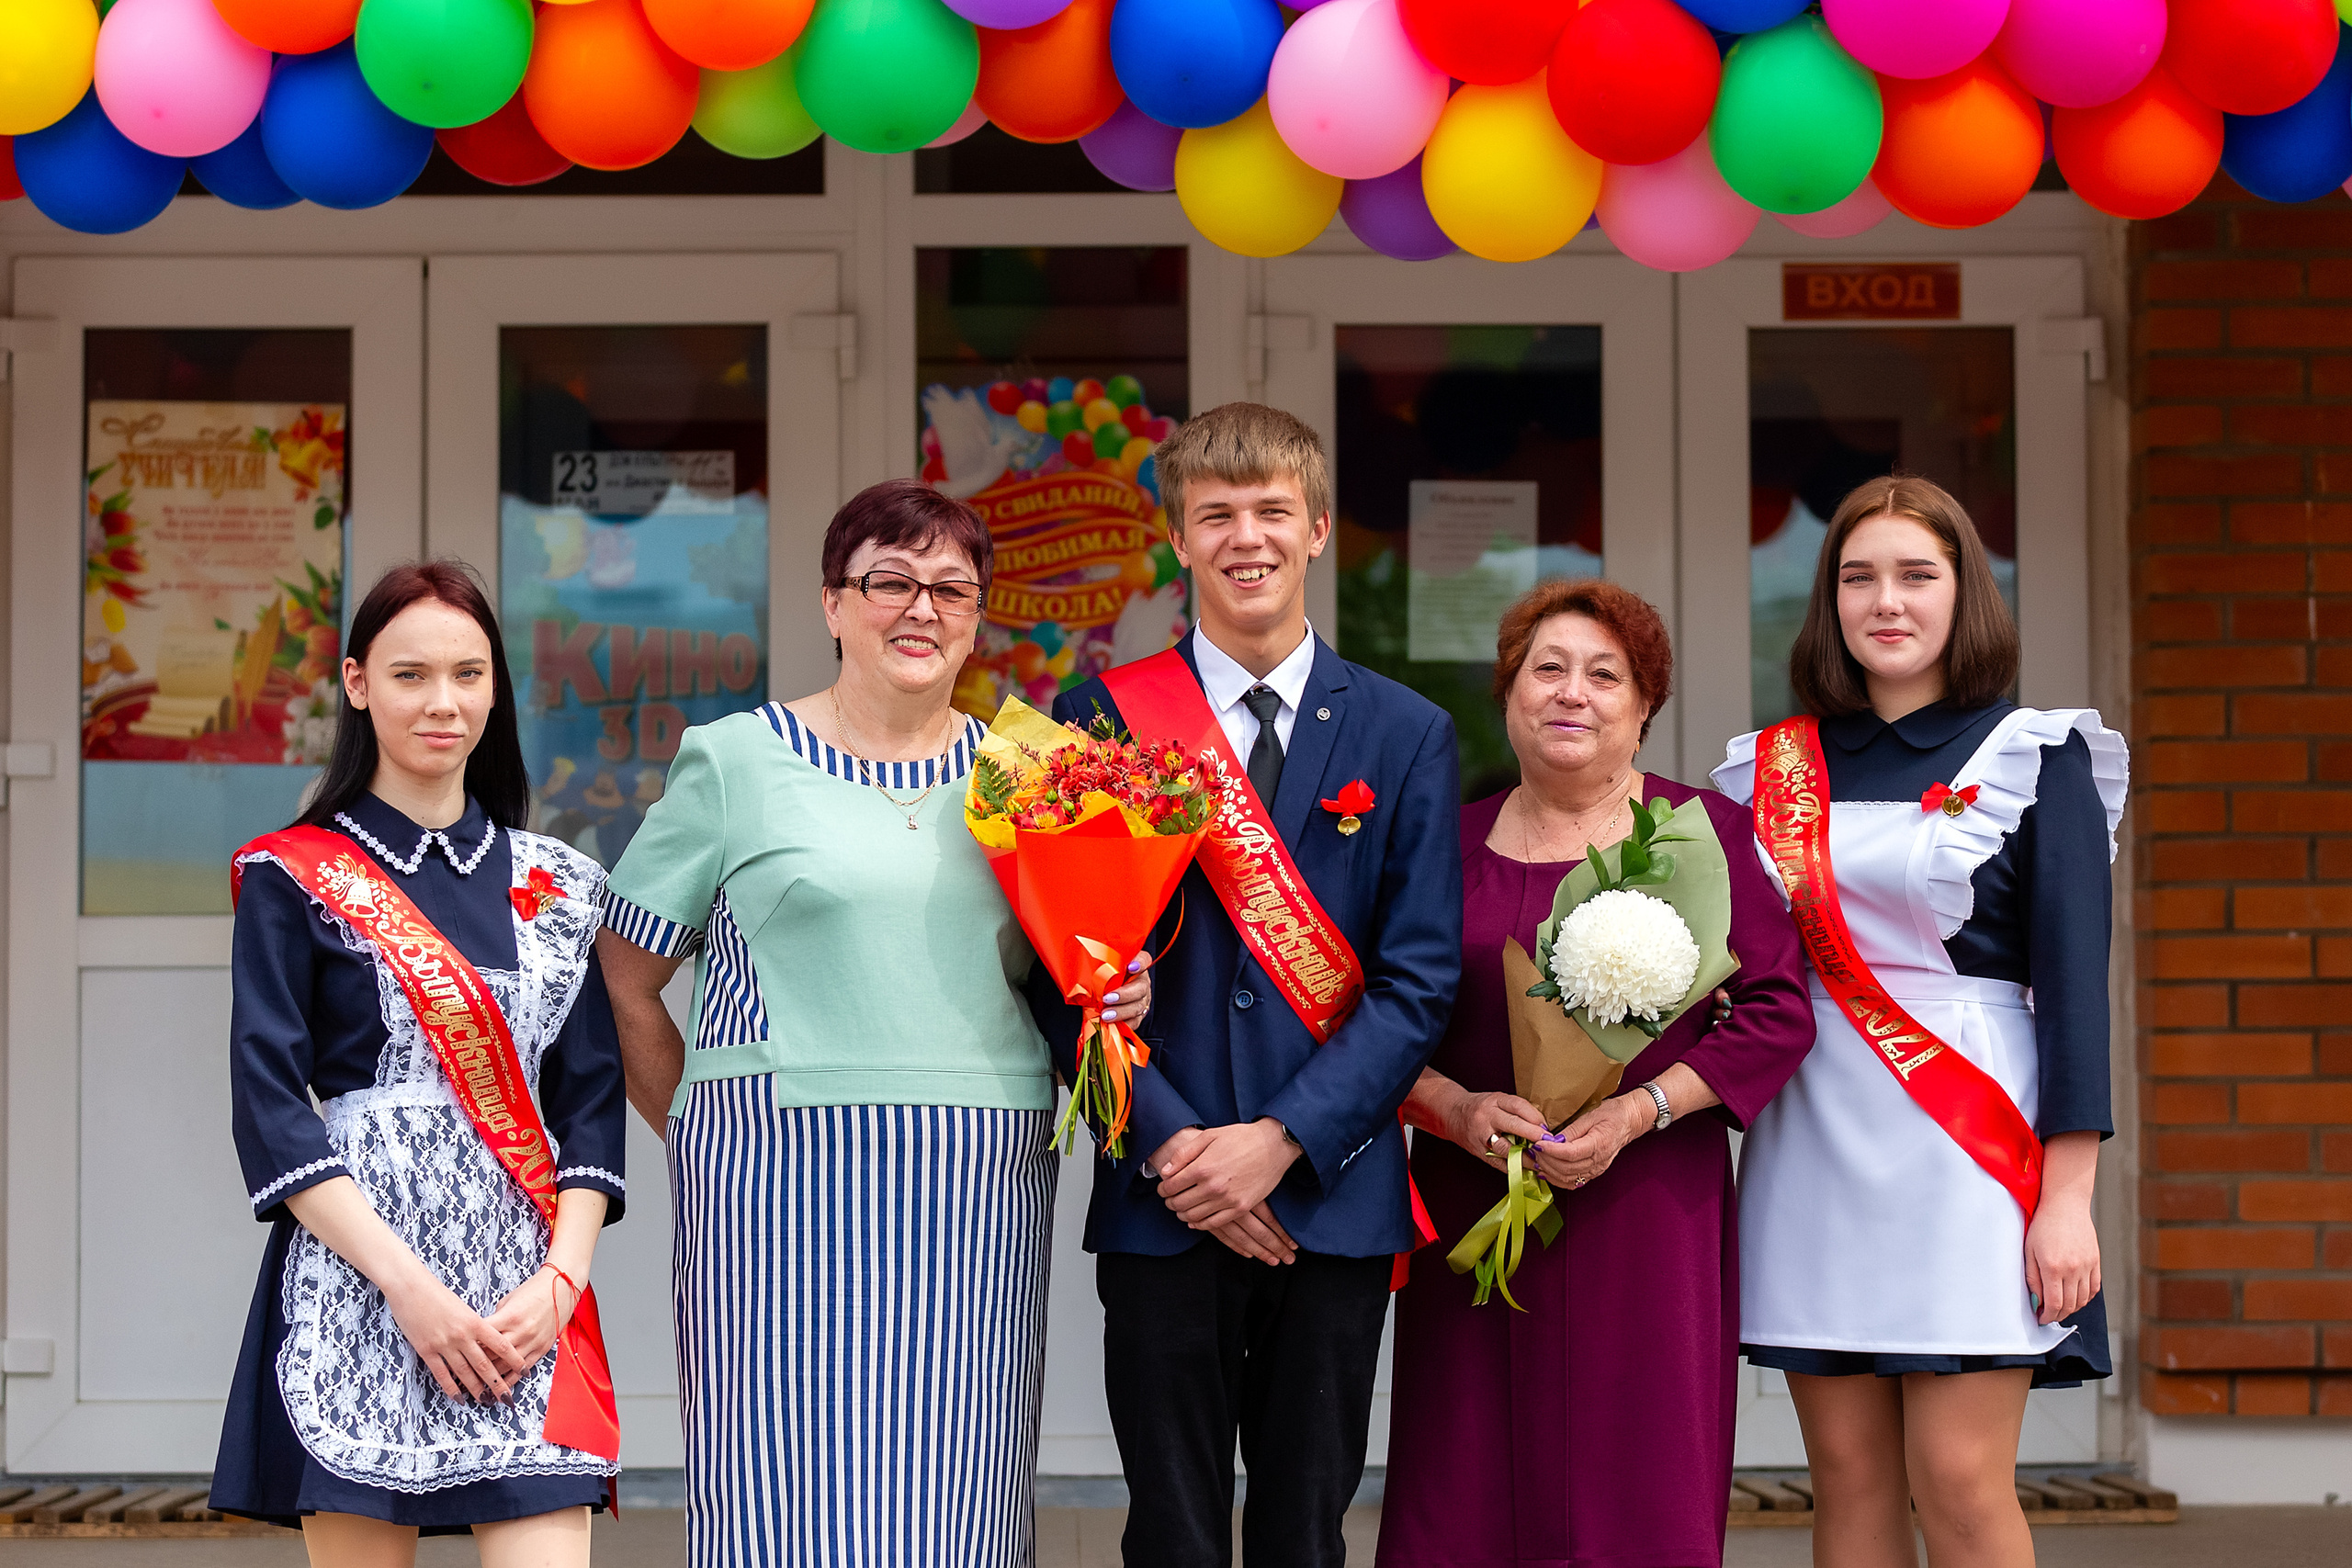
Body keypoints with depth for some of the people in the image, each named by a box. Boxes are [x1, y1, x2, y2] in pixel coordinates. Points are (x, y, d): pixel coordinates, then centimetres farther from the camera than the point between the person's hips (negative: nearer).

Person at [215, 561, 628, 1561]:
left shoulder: (555, 886, 14)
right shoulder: (294, 879, 4)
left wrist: (563, 1277, -5)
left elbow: (591, 1102, 11)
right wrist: (406, 1283, -13)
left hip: (527, 1300, 3)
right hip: (358, 1282, -2)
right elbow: (269, 1106, -4)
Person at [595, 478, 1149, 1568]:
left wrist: (1110, 1003, 3)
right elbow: (624, 985, 6)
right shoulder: (734, 761, 4)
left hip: (978, 1204, 3)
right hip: (782, 1188, -3)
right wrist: (708, 1132, 0)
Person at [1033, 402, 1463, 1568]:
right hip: (1162, 1203, -1)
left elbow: (1420, 977, 0)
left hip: (1332, 1199, 1)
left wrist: (1279, 1143, -11)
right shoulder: (1103, 717, 4)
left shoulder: (1405, 735, 6)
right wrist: (1169, 1145, -11)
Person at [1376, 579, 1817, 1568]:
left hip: (1648, 1213, -2)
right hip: (1472, 1214, 2)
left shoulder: (1703, 833, 5)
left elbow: (1776, 1013, -1)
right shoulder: (1449, 843, 10)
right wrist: (1457, 1108, -10)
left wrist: (1636, 1113, -12)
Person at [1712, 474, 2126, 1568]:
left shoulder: (2034, 760, 2)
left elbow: (2075, 980, -4)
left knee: (1959, 1479, -8)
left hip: (1965, 1140, -3)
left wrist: (2069, 1197, -10)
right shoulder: (1776, 769, 11)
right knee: (1850, 1479, 4)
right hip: (1815, 1140, 4)